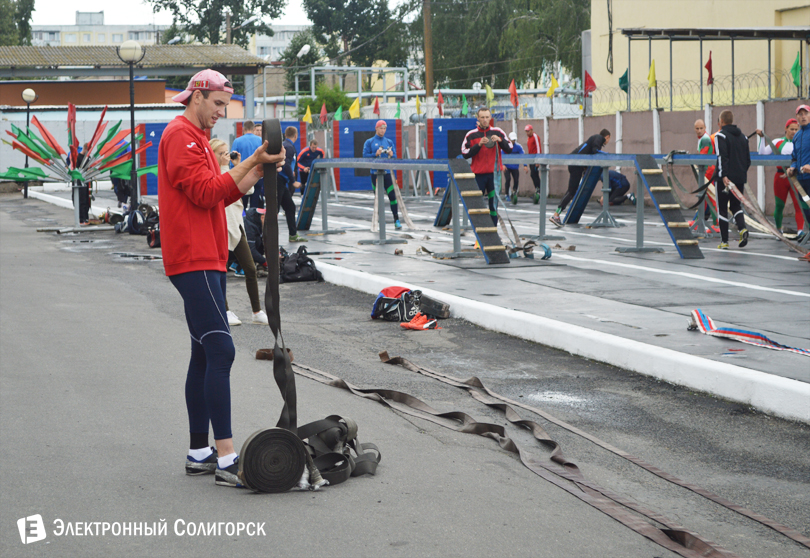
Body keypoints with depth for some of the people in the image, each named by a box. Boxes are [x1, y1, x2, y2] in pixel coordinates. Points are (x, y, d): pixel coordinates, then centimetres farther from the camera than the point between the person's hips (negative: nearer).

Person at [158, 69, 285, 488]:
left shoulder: (196, 138, 24)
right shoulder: (180, 136, -9)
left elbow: (222, 195, 18)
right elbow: (206, 192, -18)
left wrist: (259, 169, 5)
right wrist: (251, 162, -15)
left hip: (206, 260, 11)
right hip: (193, 260, -11)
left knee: (204, 355, 11)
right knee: (220, 350, -16)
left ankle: (199, 453, 16)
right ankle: (226, 457, -18)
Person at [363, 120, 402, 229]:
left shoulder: (389, 142, 13)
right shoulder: (369, 142, 5)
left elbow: (395, 158, 11)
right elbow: (365, 156, -2)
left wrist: (391, 155, -11)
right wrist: (375, 154, -17)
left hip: (387, 172, 2)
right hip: (375, 173, -2)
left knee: (392, 196, -7)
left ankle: (396, 220, -7)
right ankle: (380, 220, 9)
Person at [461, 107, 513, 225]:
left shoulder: (498, 132, 7)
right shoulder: (471, 135, 3)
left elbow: (509, 149, 7)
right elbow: (465, 154, -3)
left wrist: (500, 140, -11)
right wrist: (479, 145, -15)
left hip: (493, 173, 1)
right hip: (478, 174, 0)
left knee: (493, 201, -3)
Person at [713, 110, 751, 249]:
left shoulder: (721, 135, -7)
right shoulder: (743, 137, 14)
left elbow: (722, 157, -18)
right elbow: (748, 159, 16)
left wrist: (724, 175, -24)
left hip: (725, 178, -6)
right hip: (740, 178, 6)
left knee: (722, 209, 3)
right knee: (736, 205, 18)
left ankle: (724, 241, 2)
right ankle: (742, 228, -9)